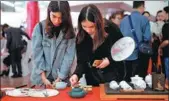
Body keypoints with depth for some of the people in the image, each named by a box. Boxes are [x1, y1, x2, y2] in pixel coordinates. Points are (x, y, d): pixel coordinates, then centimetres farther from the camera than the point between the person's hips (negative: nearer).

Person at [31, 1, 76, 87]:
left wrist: (60, 78, -12)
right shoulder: (40, 27, -6)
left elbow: (69, 56, -7)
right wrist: (44, 78, -11)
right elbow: (37, 54, -8)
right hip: (41, 77, 0)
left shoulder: (69, 31, -3)